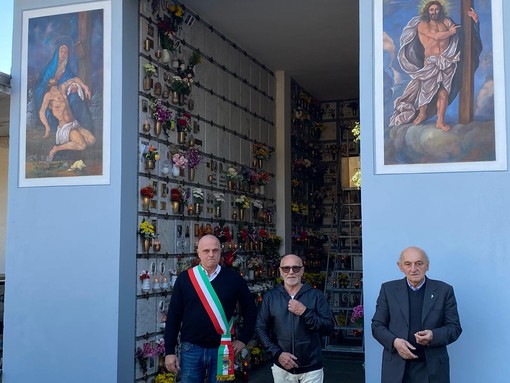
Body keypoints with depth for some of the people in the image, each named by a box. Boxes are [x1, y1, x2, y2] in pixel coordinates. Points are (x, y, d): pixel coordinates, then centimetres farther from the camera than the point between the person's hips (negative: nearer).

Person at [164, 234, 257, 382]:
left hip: (222, 349, 0)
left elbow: (250, 310, 10)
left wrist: (243, 338, 5)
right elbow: (173, 316, 1)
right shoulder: (184, 278, 0)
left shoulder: (234, 278, 0)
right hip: (191, 348, 0)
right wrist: (169, 351, -2)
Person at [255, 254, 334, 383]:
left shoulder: (316, 295, -2)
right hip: (281, 367, 1)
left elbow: (329, 327, -7)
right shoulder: (270, 296, 1)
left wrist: (305, 312, -19)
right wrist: (277, 353, -11)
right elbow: (260, 328, 0)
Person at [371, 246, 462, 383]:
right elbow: (377, 325, 7)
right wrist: (394, 341, -12)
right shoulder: (388, 289, 5)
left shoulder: (444, 290, 3)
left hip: (432, 369, 0)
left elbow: (454, 328, 4)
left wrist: (433, 336, -15)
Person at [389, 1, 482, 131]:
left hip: (446, 61, 2)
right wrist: (450, 32, 2)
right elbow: (436, 36, -11)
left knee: (443, 93, -6)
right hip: (430, 62, -2)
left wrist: (474, 19, 6)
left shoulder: (446, 22, 15)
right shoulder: (422, 25, 1)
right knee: (426, 89, 5)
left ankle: (440, 121, -1)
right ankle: (422, 114, 29)